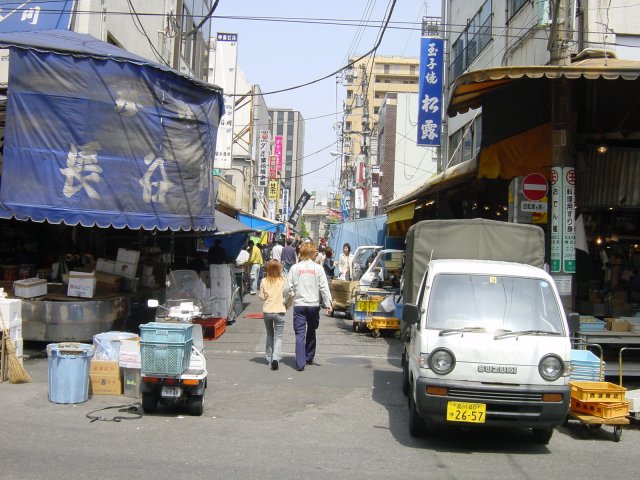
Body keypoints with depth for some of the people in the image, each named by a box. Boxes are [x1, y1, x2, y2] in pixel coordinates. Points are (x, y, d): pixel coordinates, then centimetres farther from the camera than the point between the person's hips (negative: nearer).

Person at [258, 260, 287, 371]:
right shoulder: (283, 280, -9)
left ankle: (269, 358, 25)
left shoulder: (264, 281, -3)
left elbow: (261, 296, 0)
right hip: (279, 311, -2)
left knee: (269, 335, 20)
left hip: (267, 311, 2)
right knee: (278, 337, 3)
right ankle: (275, 358, -16)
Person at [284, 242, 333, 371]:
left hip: (299, 305, 0)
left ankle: (300, 363, -9)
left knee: (300, 334, -1)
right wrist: (328, 304, -3)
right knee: (311, 332, 19)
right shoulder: (318, 268, -3)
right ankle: (309, 358, 30)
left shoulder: (295, 268, 0)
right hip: (314, 305, 0)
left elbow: (288, 287, -1)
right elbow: (324, 287, -6)